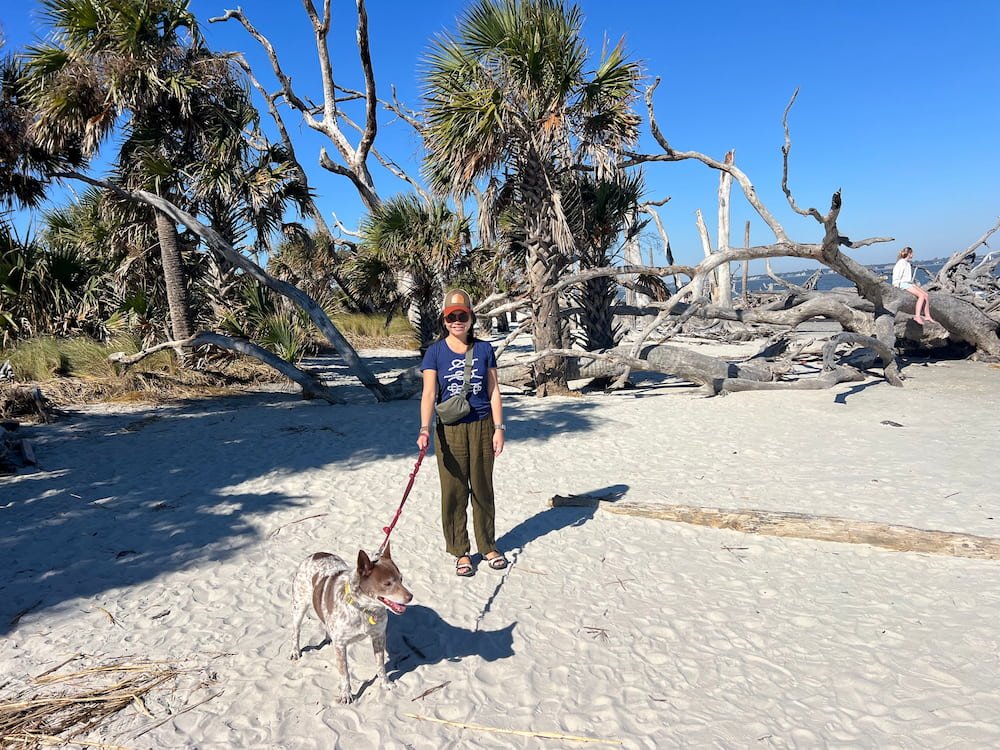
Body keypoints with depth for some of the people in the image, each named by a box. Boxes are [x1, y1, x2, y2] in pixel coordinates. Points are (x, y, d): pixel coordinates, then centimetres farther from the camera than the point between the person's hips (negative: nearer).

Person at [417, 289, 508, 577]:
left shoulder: (484, 349, 3)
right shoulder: (435, 352, -2)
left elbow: (493, 391, 5)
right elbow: (429, 393, -10)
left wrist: (498, 428, -1)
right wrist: (425, 429, -23)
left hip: (482, 427, 1)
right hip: (449, 429, -1)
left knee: (483, 488, 12)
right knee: (454, 491, 6)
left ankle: (488, 546, 29)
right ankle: (460, 552, 22)